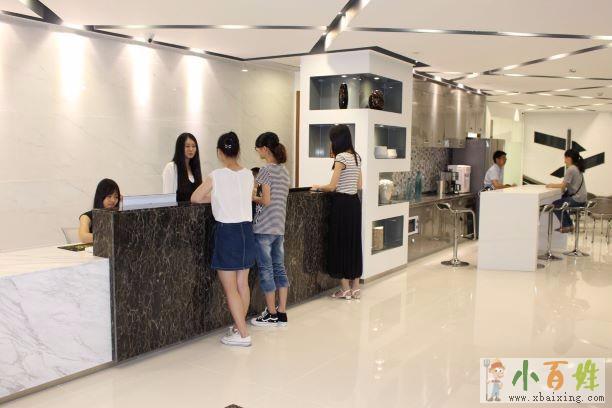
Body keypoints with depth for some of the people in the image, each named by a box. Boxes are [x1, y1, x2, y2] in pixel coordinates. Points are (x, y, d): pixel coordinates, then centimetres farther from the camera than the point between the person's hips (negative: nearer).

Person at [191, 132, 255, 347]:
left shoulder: (216, 176, -11)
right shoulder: (249, 175, 2)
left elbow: (195, 198, -1)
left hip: (227, 231, -5)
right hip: (246, 230, 6)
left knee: (230, 288, 2)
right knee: (243, 284, 16)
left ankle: (243, 335, 3)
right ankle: (239, 326, 29)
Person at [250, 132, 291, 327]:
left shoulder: (266, 170, -13)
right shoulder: (284, 171, 11)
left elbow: (266, 201, -17)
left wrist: (251, 197, 0)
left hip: (264, 227, -8)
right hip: (280, 226, 8)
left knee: (266, 270, 2)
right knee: (279, 268, 11)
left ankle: (272, 315, 10)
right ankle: (282, 313, 17)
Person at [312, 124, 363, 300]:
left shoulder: (341, 157, -14)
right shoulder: (357, 157, 12)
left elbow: (332, 187, -15)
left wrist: (318, 187, 2)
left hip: (342, 203, -8)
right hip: (354, 202, 8)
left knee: (340, 243, 1)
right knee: (354, 242, 12)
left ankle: (345, 289, 8)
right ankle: (355, 287, 19)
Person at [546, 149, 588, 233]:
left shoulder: (571, 169, -17)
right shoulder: (577, 168, 13)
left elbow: (563, 185, -19)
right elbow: (566, 184, 14)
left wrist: (552, 185, -4)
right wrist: (554, 184, 8)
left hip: (576, 199, -10)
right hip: (581, 199, 10)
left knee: (555, 205, 2)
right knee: (560, 203, 25)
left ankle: (566, 226, 10)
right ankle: (569, 225, 25)